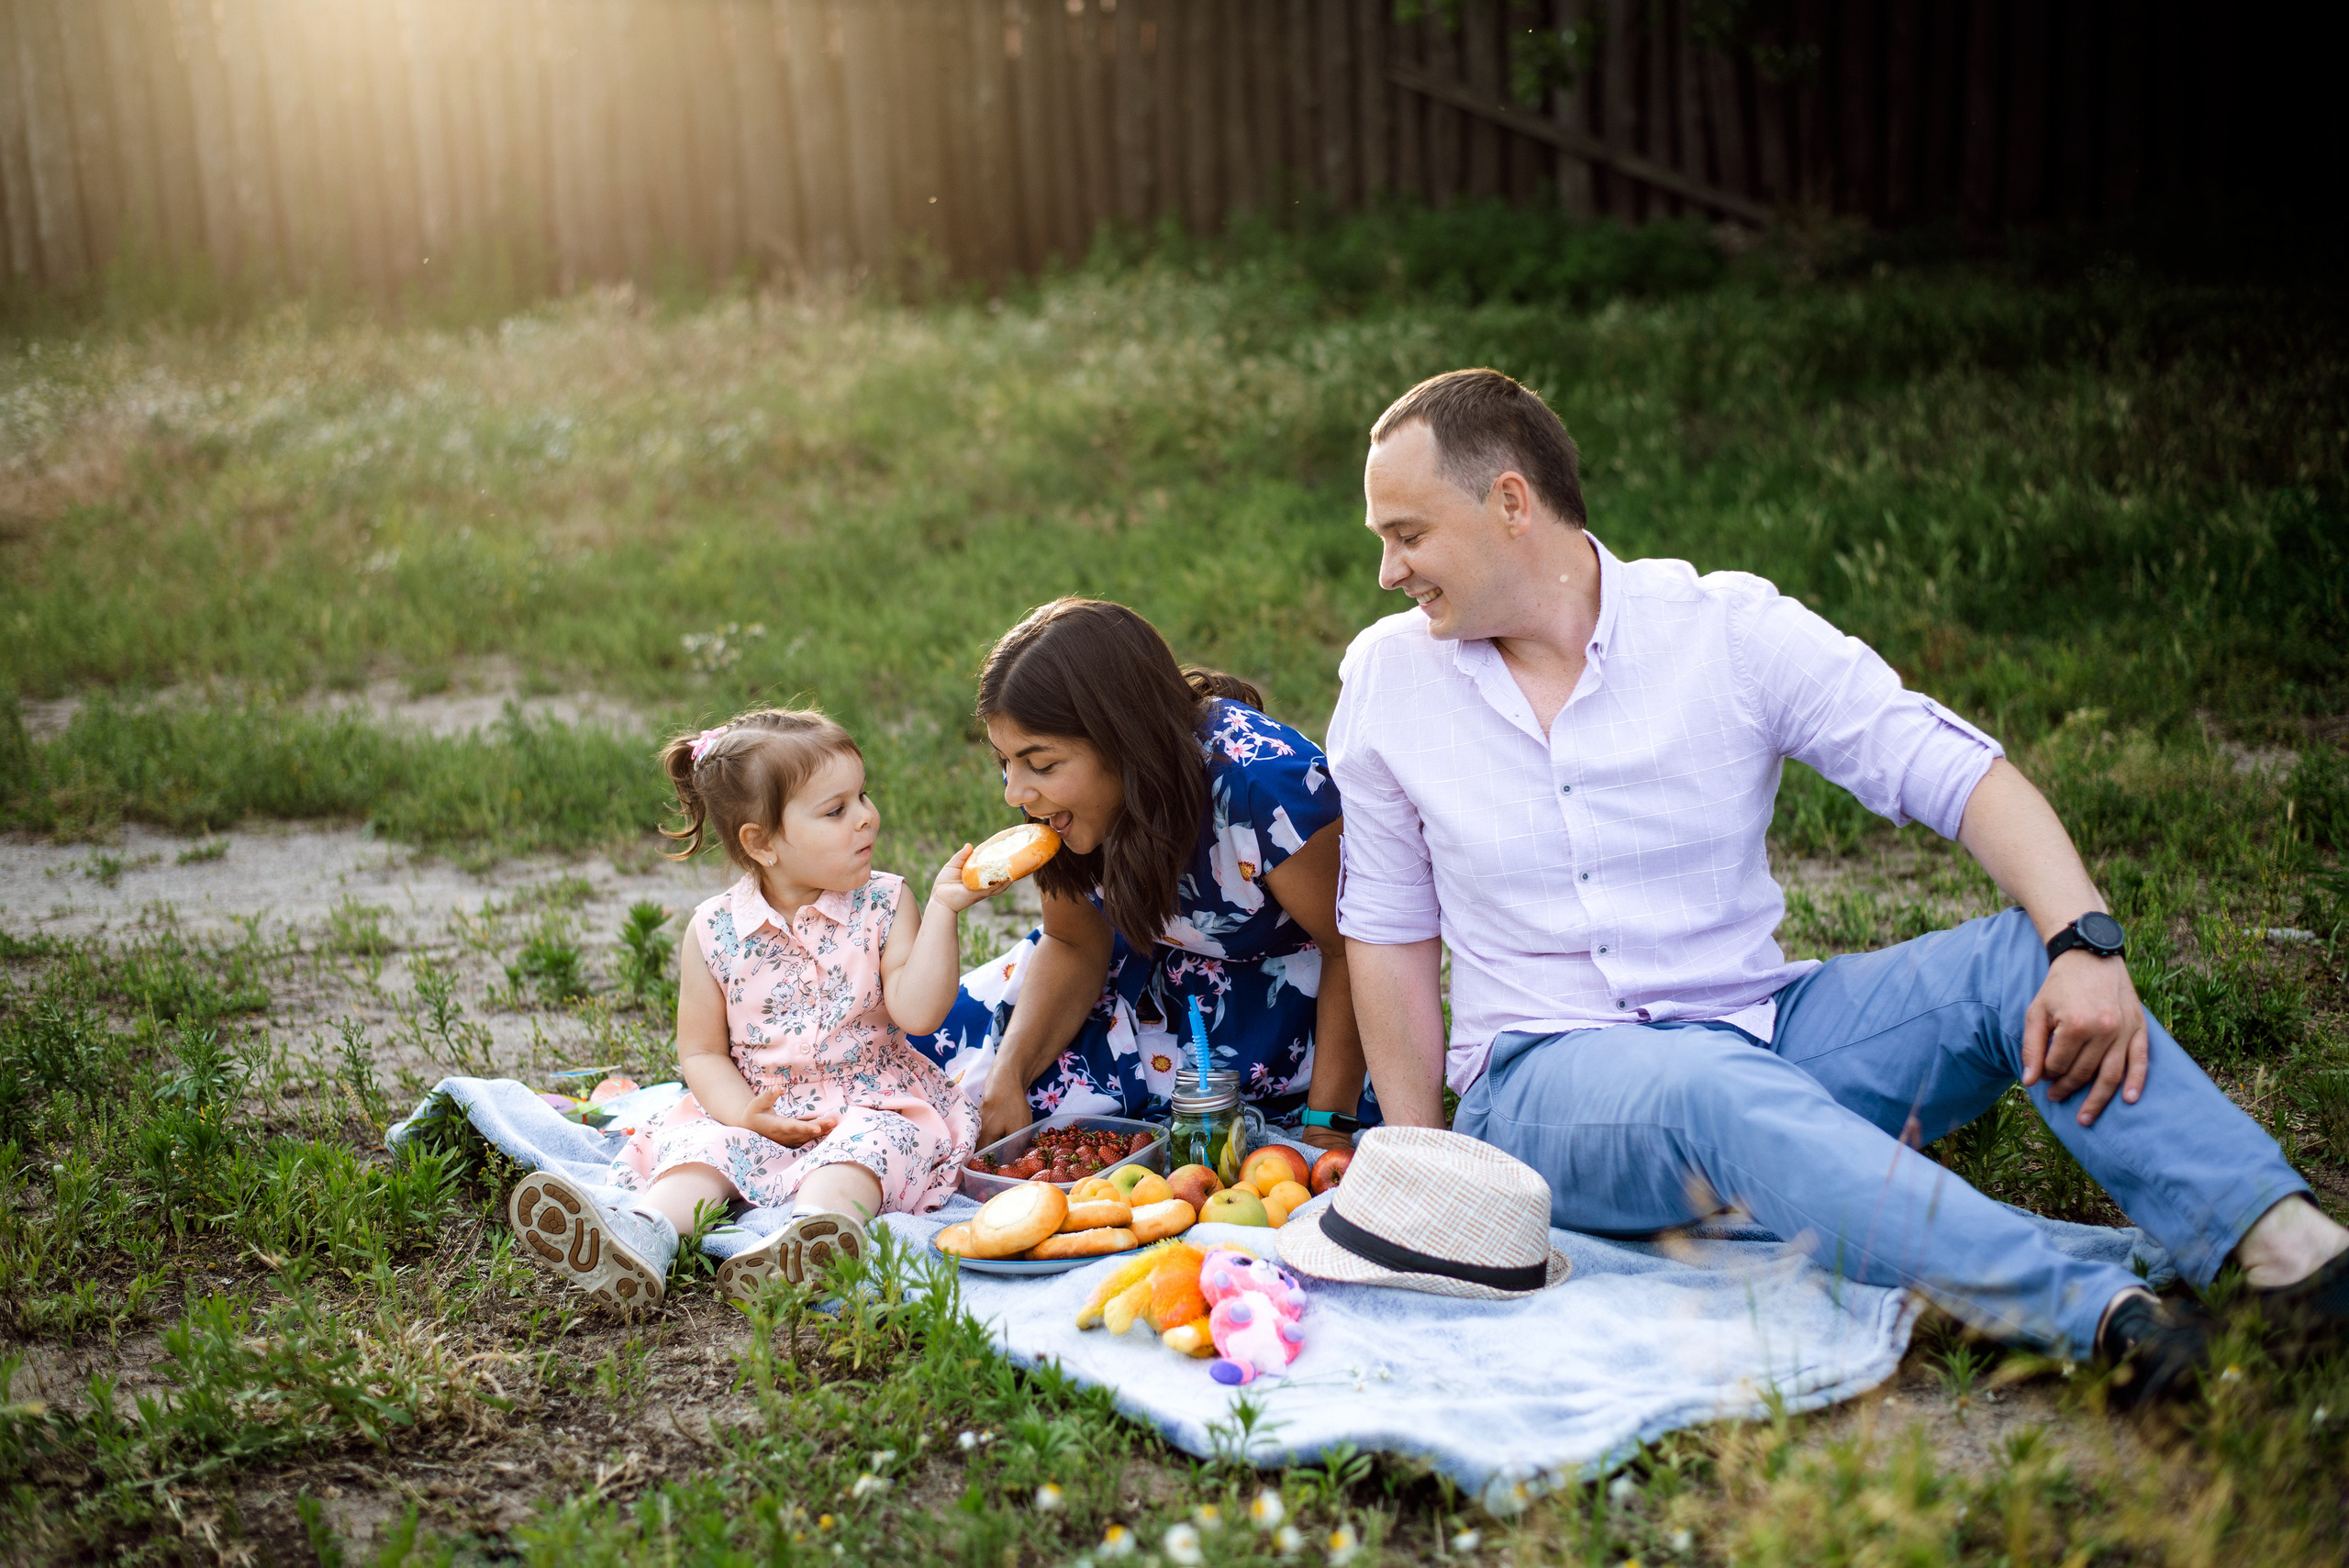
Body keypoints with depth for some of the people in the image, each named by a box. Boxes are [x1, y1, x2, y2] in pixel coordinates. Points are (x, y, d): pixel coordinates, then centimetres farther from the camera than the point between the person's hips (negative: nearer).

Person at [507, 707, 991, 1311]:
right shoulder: (714, 932, -2)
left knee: (868, 1143, -31)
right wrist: (746, 1113, -14)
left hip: (869, 1103, -1)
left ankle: (814, 1228, -59)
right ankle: (642, 1237, -49)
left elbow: (917, 1012, -15)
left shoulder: (883, 906, -2)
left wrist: (941, 912, -21)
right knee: (700, 1146, -23)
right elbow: (702, 1051, 4)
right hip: (758, 1110, 2)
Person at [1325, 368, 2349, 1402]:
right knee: (1721, 1088, -36)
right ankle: (2091, 1315, -51)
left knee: (2021, 960, -21)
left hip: (1759, 1028, 2)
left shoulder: (1727, 627, -3)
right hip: (1543, 1080, -2)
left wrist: (2086, 944, -25)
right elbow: (1388, 933, 9)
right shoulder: (1387, 679, 2)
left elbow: (1962, 774, -8)